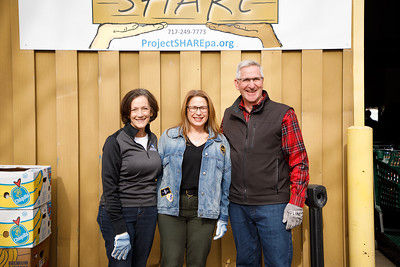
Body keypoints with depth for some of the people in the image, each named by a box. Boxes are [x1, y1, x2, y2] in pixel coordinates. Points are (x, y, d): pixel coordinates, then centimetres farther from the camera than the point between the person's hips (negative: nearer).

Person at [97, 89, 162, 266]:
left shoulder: (153, 140, 8)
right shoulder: (115, 141, -10)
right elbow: (109, 188, -13)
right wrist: (120, 230, -16)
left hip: (148, 214, 5)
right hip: (119, 213, -5)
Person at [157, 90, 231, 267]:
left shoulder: (220, 142, 10)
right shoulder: (169, 137, 7)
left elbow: (226, 182, 11)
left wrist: (223, 218, 8)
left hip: (203, 211, 1)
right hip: (171, 209, -1)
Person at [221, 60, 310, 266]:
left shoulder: (283, 114, -4)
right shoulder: (228, 116, 9)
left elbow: (299, 162, -5)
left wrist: (296, 203, -11)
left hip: (273, 205, -4)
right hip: (237, 205, 4)